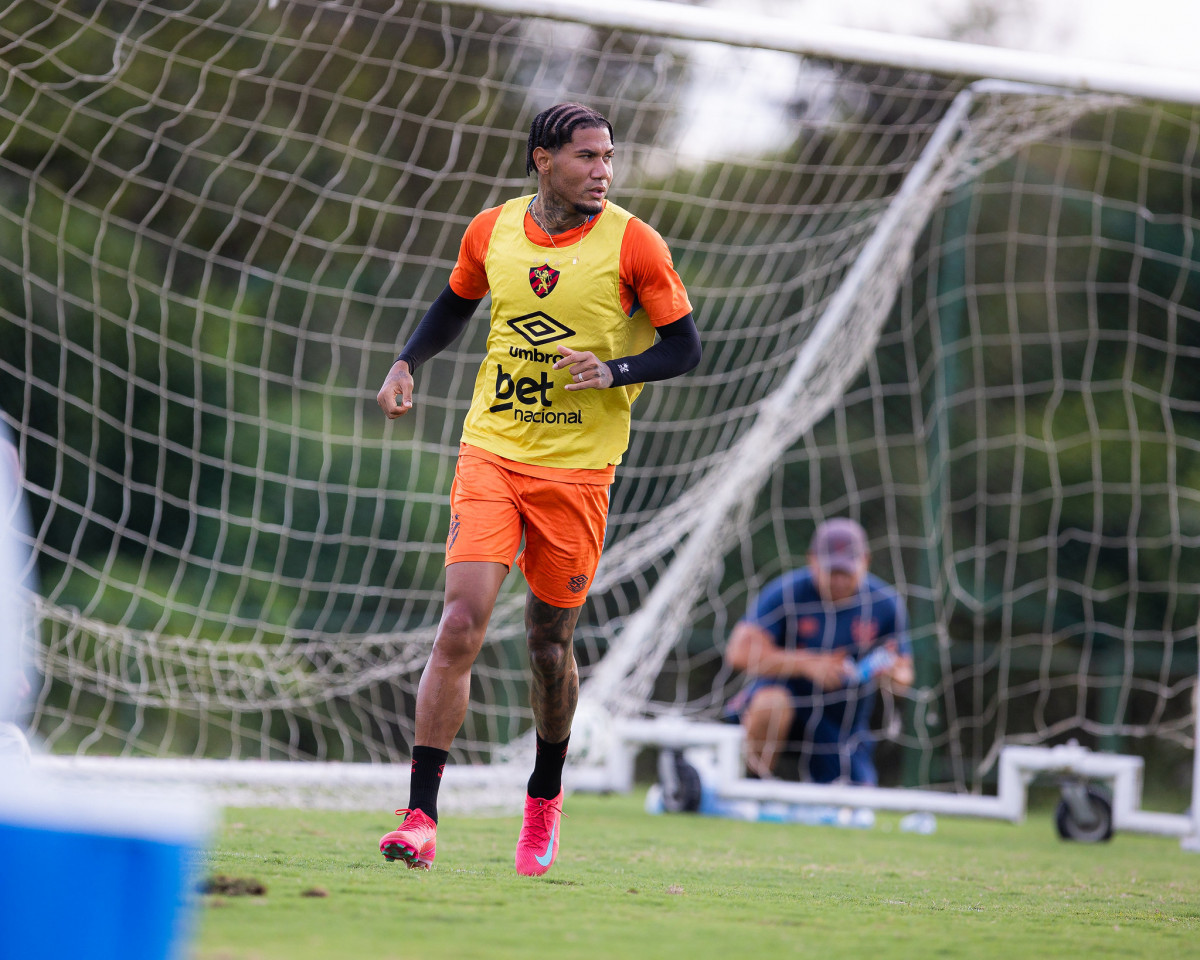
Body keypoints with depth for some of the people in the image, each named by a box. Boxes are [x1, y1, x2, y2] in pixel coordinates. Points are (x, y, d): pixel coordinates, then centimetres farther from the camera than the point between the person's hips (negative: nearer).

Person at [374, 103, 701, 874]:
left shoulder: (632, 243, -6)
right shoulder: (491, 231, 2)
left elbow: (685, 348, -1)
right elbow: (455, 308, 22)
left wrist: (614, 370, -17)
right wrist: (408, 363, 5)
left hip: (577, 469, -1)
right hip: (491, 453, 1)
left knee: (550, 642, 7)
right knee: (461, 626, -13)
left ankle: (545, 797, 34)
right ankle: (421, 820, -12)